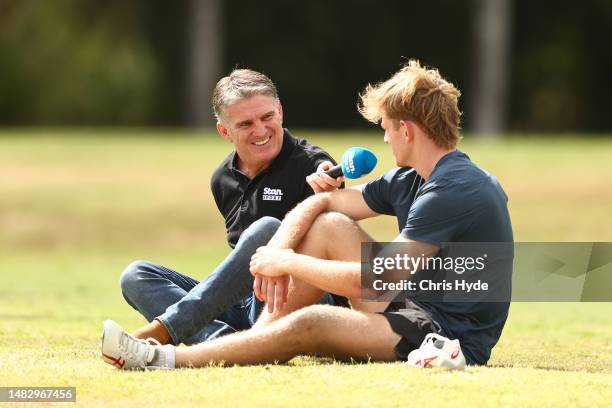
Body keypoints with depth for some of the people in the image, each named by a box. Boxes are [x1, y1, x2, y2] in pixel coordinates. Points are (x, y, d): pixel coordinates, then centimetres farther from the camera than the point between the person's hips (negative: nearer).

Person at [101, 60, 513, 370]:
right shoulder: (411, 181, 11)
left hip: (455, 337, -10)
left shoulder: (453, 192, -21)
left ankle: (166, 359, -20)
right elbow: (320, 203, 15)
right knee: (330, 226, 4)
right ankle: (261, 337, -1)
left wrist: (289, 262, -12)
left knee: (310, 323, -27)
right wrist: (278, 254, -4)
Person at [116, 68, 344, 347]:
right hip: (240, 309, 6)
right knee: (136, 276, -8)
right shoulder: (223, 180, 14)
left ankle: (163, 330, -35)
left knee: (267, 229, -33)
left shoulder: (312, 165, -5)